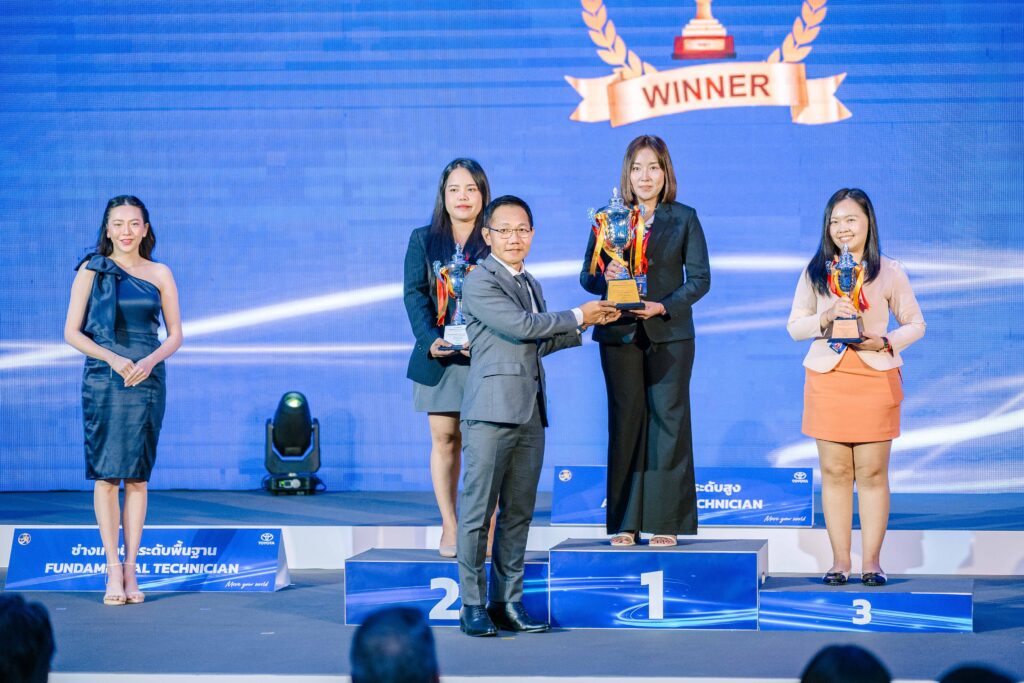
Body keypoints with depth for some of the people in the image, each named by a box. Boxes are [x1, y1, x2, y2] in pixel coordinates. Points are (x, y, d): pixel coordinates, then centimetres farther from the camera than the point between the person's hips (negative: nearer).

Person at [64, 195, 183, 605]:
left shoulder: (159, 274, 8)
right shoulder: (91, 270, 3)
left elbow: (175, 335, 9)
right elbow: (71, 332, 0)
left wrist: (150, 360, -11)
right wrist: (112, 358, -14)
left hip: (146, 381, 1)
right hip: (103, 381, -1)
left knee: (137, 476, 1)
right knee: (106, 474, -3)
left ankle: (131, 568, 5)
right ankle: (113, 570, 0)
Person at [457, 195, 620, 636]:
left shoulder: (530, 284, 20)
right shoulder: (480, 282, -7)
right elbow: (520, 326, -16)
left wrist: (587, 326, 18)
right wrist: (578, 316, -5)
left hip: (530, 413, 8)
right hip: (492, 410, -8)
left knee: (518, 512, 8)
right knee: (478, 511, -5)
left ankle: (507, 601, 13)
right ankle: (472, 605, -1)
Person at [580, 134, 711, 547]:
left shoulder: (684, 218, 5)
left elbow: (700, 277, 1)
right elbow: (587, 274, 7)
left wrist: (664, 306, -14)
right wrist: (605, 278, -16)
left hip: (670, 334, -1)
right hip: (620, 335, 1)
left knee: (668, 423, -2)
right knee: (625, 424, 3)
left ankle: (665, 521, 2)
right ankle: (624, 523, 7)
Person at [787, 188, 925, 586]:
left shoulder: (889, 273, 3)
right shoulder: (815, 273, 7)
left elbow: (915, 324, 7)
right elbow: (794, 325, 6)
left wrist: (887, 342, -12)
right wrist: (825, 318, -13)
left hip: (876, 377, -1)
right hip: (827, 378, 2)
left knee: (872, 473, -1)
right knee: (834, 472, 2)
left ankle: (872, 560, 4)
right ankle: (840, 560, 7)